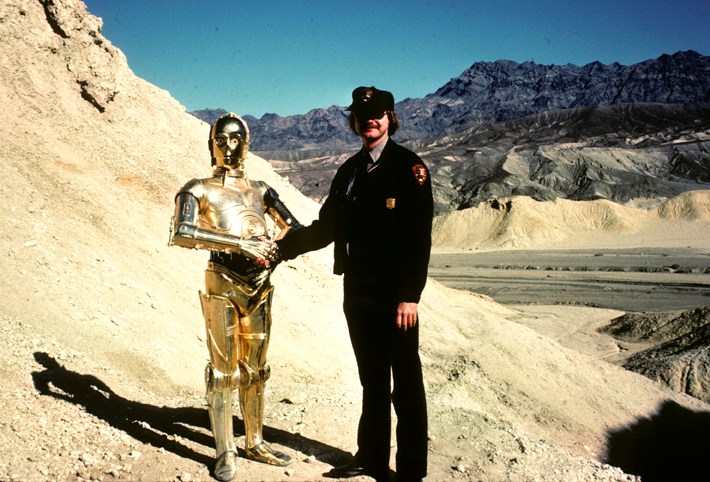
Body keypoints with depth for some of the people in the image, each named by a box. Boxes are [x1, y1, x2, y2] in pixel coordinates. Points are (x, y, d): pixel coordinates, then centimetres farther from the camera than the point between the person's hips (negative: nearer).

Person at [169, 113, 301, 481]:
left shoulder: (260, 190, 14)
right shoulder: (198, 189, 1)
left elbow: (295, 229, 15)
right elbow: (181, 233, -18)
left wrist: (276, 254, -5)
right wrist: (238, 243, -25)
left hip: (258, 285, 4)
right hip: (223, 285, -4)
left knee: (254, 369, 13)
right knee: (223, 371, 2)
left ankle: (255, 443, 26)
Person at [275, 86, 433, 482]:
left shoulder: (409, 167, -7)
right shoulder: (350, 170, 14)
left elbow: (419, 237, -14)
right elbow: (326, 227, 17)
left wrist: (410, 296, -19)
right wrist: (282, 247, 6)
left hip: (394, 296, -6)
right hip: (357, 293, 7)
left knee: (406, 383, 3)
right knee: (372, 380, 17)